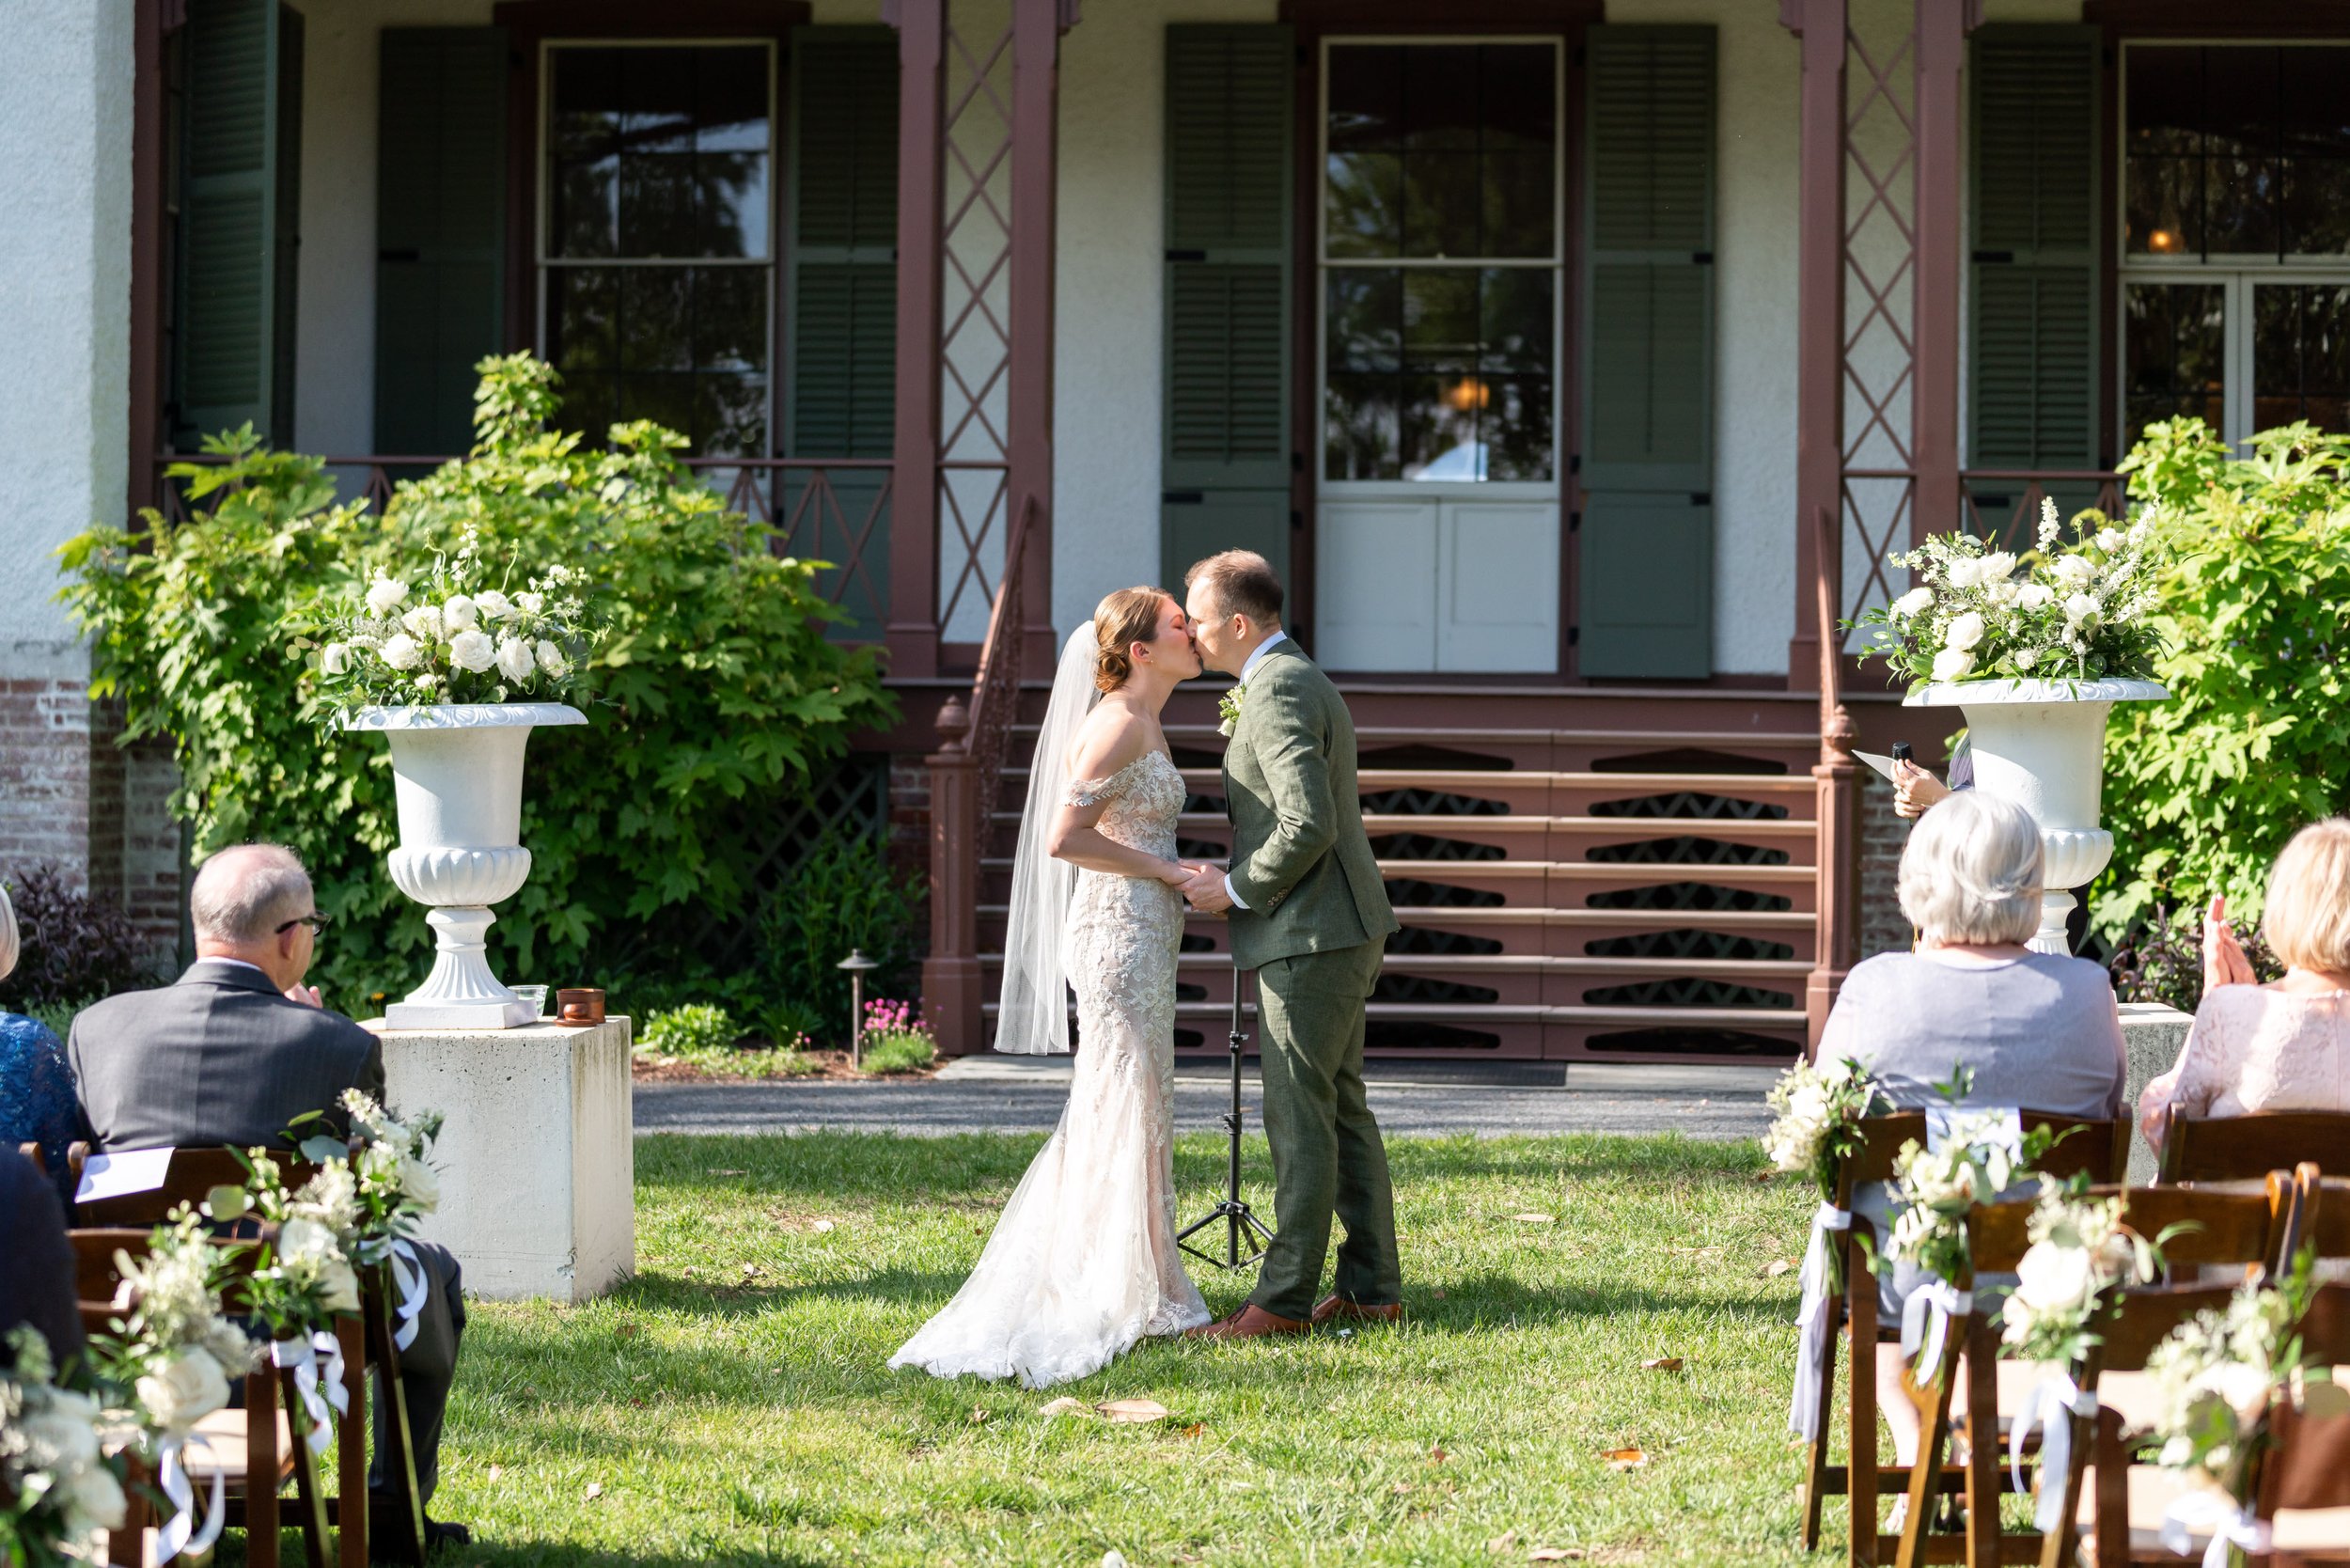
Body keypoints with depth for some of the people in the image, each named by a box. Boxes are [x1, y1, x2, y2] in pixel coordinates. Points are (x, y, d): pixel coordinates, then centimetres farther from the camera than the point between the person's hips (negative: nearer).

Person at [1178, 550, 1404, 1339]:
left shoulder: (1279, 693, -16)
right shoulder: (1303, 682, 18)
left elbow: (1308, 825, -25)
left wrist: (1237, 889, -14)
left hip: (1310, 938, -11)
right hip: (1339, 932, 11)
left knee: (1301, 1119, -6)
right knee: (1342, 1111, 13)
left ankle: (1284, 1298, -3)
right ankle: (1372, 1286, 16)